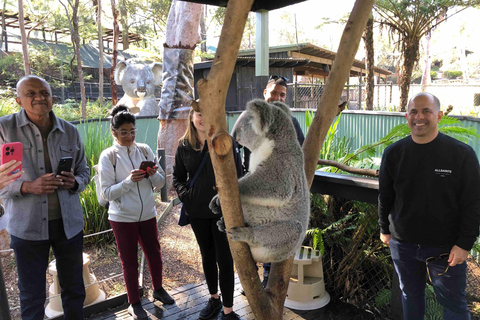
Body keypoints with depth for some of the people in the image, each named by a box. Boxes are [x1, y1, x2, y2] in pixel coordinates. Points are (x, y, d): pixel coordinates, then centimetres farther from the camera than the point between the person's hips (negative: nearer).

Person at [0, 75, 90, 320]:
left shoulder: (70, 131, 3)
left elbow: (84, 172, 11)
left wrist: (74, 182, -11)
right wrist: (28, 186, -23)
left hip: (69, 223, 3)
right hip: (27, 226, -2)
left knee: (74, 290, 16)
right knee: (32, 297, 12)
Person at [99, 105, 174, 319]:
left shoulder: (144, 150, -2)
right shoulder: (108, 156, -10)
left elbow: (161, 183, 2)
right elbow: (108, 193, -12)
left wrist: (153, 174, -20)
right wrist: (129, 180, -26)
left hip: (147, 214, 3)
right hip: (122, 218, -3)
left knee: (154, 254, 17)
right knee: (129, 261, 11)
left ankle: (158, 289, 42)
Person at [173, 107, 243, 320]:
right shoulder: (184, 145, 2)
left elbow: (237, 175, -6)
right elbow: (178, 176, 10)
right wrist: (185, 194, -6)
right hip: (197, 211, 4)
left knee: (224, 259, 3)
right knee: (207, 256, 19)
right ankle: (214, 299, 40)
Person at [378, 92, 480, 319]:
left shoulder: (461, 153, -10)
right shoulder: (394, 153, -2)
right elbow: (385, 196, 8)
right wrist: (384, 229, 12)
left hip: (447, 249, -2)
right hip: (403, 245, 3)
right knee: (411, 296, 19)